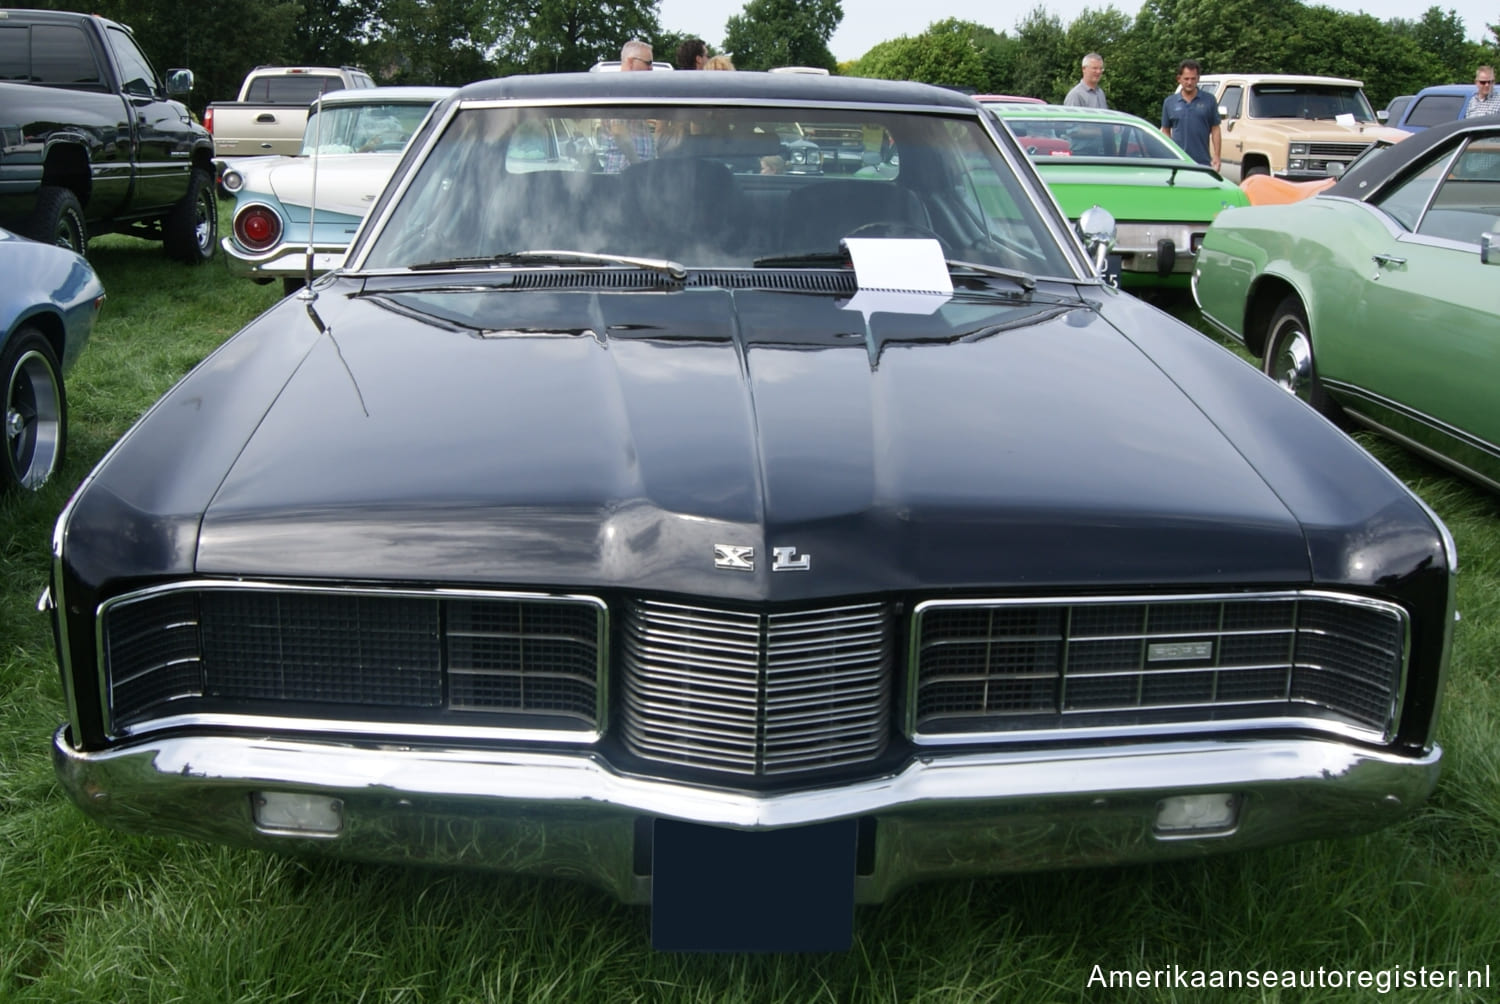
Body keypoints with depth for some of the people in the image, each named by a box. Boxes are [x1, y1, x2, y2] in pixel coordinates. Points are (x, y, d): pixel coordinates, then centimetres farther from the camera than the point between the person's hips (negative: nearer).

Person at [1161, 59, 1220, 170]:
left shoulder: (1209, 101, 4)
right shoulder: (1169, 102, 7)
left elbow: (1215, 130, 4)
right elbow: (1165, 131, 10)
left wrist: (1216, 156, -5)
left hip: (1203, 162, -1)